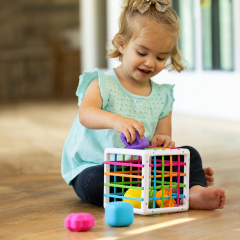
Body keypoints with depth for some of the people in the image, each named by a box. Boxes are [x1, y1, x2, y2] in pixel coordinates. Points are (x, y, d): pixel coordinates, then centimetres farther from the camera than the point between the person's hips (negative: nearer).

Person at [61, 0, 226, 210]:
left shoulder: (163, 96, 10)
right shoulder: (102, 84, -5)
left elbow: (162, 135, 9)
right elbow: (86, 114, -26)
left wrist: (162, 141, -19)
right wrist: (116, 120, -48)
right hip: (94, 167, -4)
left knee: (189, 154, -7)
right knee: (93, 182, -37)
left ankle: (195, 190, -33)